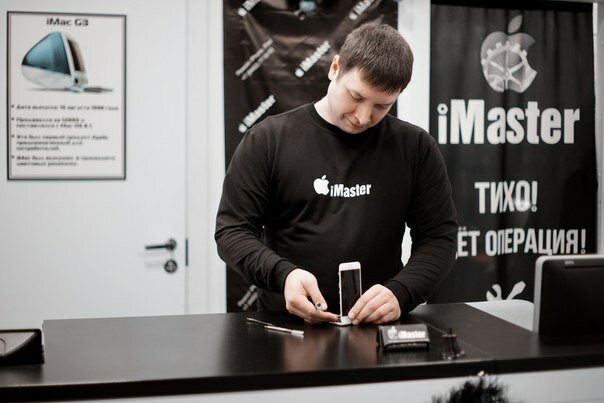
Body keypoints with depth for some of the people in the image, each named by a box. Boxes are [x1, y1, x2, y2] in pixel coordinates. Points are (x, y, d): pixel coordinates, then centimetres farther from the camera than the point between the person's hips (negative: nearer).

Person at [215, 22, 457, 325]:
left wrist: (401, 293, -15)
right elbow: (232, 230, 0)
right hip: (286, 324, 0)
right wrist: (282, 274, -19)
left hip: (378, 326, 1)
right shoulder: (268, 140, 0)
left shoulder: (415, 147, 3)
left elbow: (439, 236, 4)